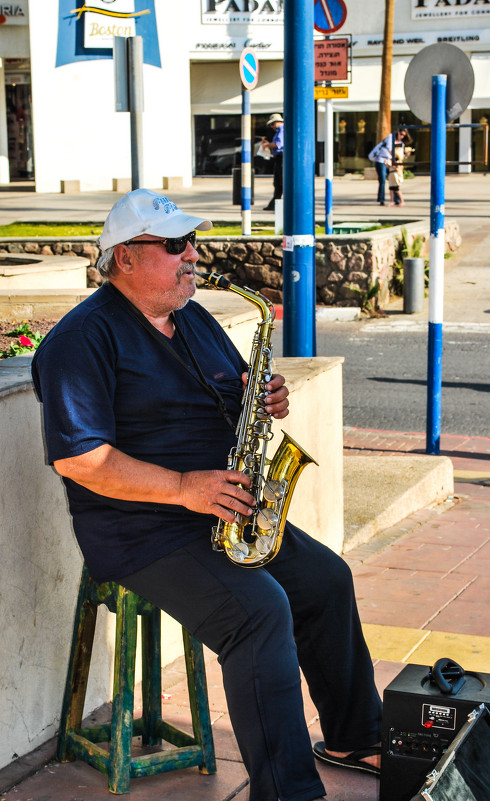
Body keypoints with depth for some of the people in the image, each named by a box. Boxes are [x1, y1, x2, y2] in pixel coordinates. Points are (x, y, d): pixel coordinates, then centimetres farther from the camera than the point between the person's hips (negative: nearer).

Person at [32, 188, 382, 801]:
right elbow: (76, 457, -22)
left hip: (224, 513, 9)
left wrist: (264, 401, -2)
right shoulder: (84, 338, -14)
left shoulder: (194, 320, 14)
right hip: (140, 532, -9)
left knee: (326, 579, 6)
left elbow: (230, 400, 24)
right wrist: (184, 487, -26)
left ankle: (353, 738, 23)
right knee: (261, 608, -26)